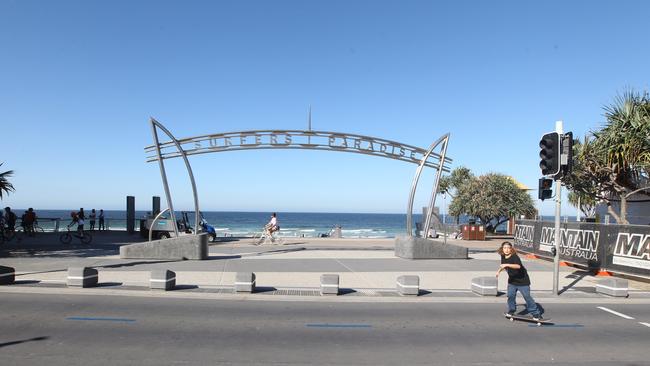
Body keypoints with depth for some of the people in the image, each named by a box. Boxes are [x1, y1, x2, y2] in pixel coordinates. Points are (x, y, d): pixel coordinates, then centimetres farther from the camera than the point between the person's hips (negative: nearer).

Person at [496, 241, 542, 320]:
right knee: (510, 295, -2)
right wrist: (499, 271, 21)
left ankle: (536, 314, 7)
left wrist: (507, 265, -53)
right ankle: (511, 310, 18)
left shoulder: (514, 257, -24)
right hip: (512, 281, 6)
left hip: (522, 280, -6)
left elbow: (518, 266, -46)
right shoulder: (503, 257, -1)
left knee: (527, 296, -4)